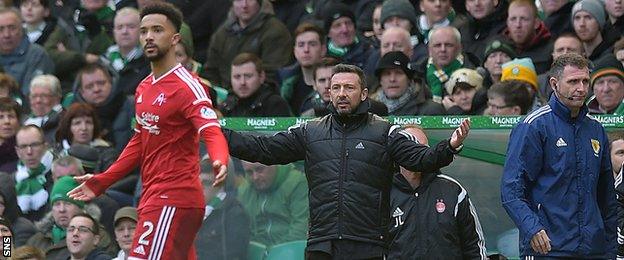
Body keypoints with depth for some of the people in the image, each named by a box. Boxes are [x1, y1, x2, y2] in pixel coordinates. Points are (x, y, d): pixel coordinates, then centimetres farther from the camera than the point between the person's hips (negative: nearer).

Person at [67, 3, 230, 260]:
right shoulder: (144, 89, 16)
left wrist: (220, 162, -46)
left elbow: (212, 132, -24)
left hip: (172, 200, -9)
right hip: (153, 197, 9)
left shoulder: (187, 86, -12)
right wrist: (101, 182, 27)